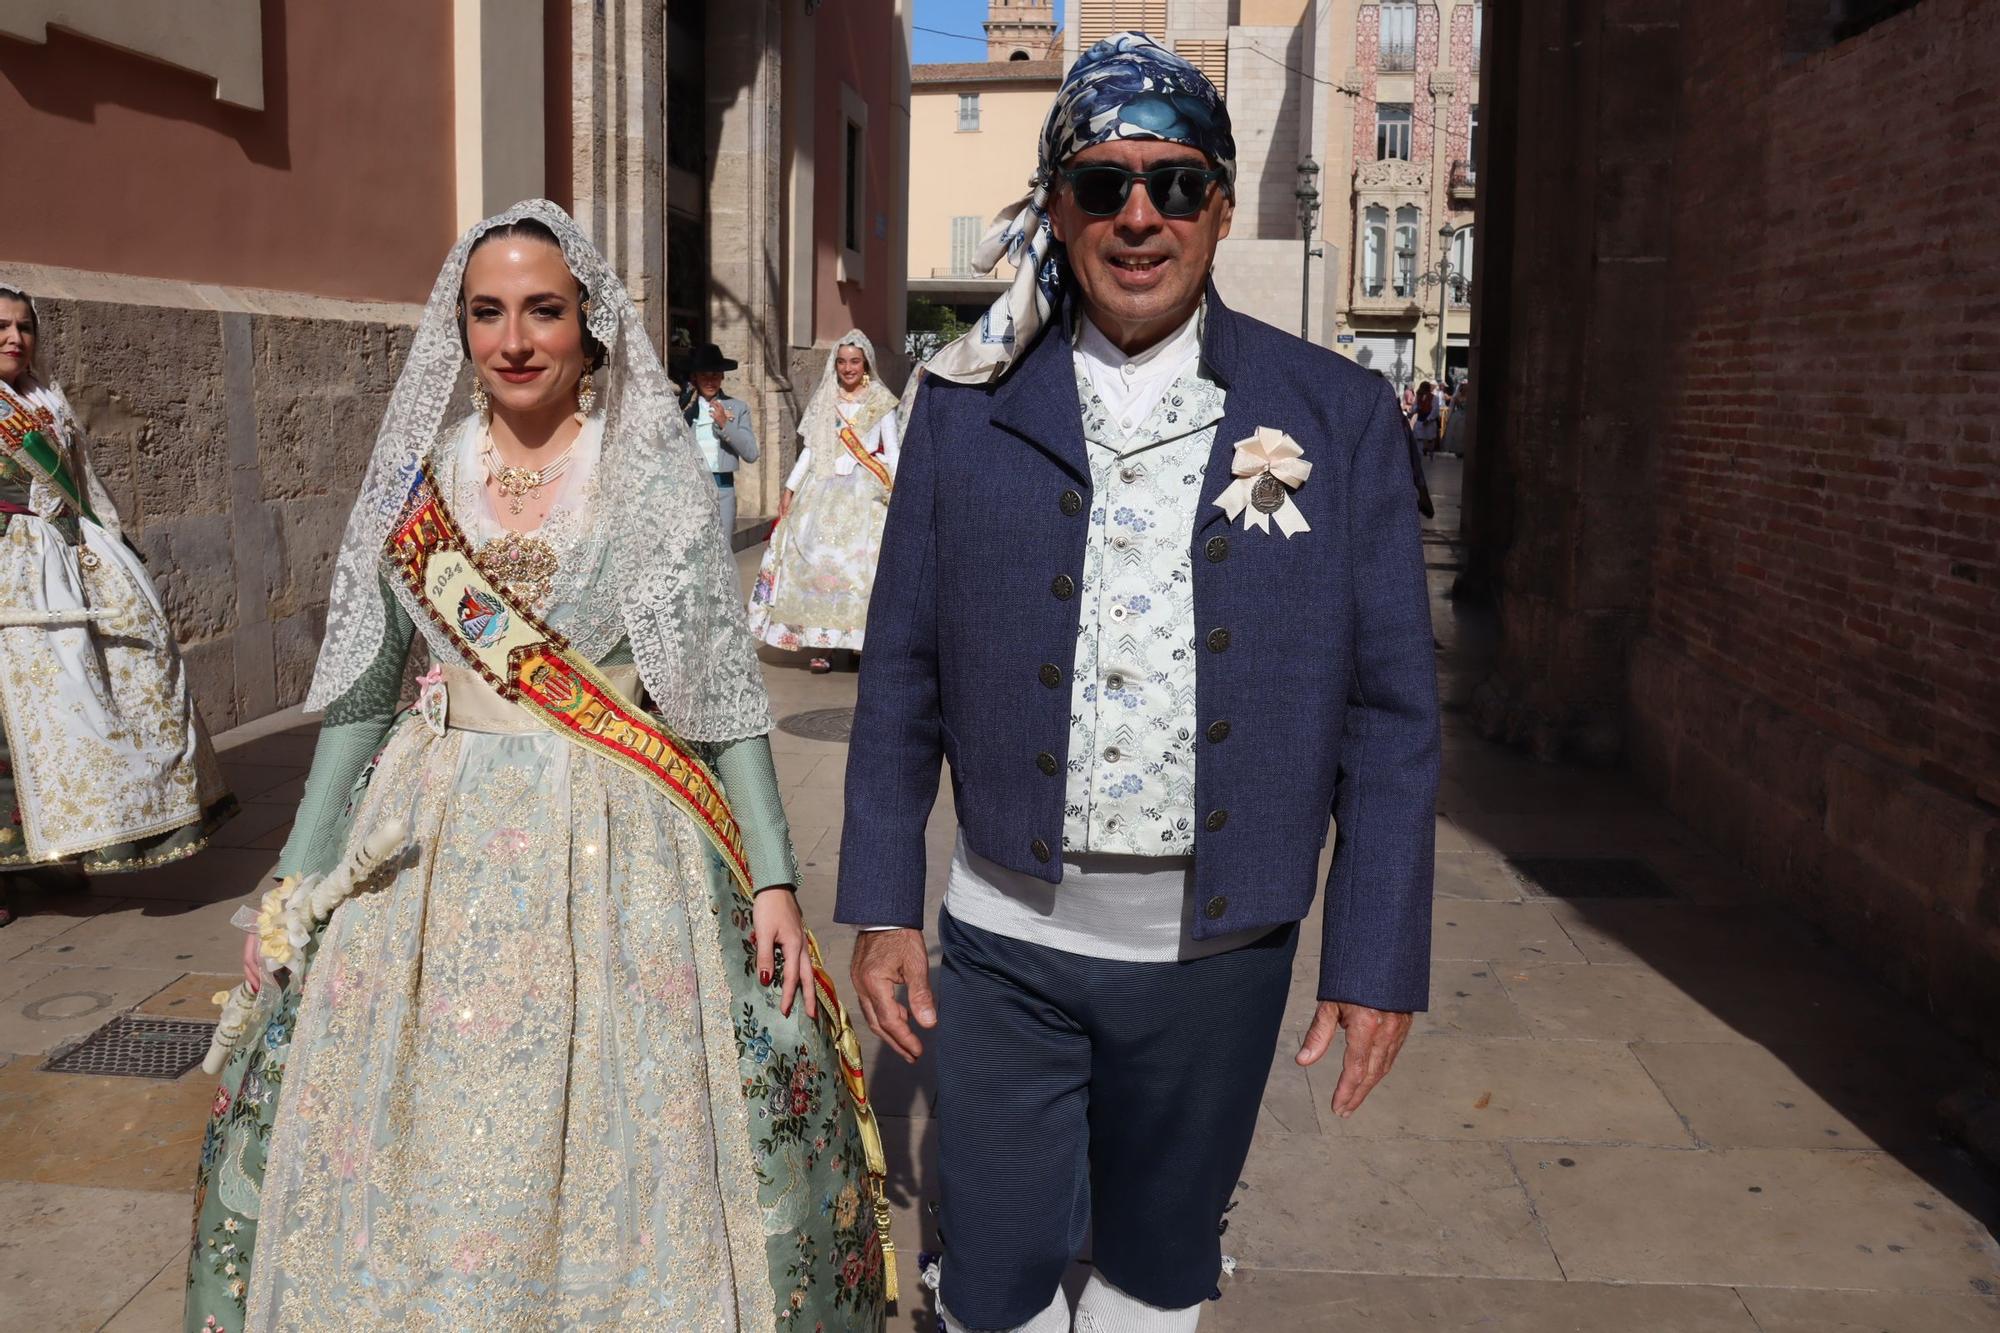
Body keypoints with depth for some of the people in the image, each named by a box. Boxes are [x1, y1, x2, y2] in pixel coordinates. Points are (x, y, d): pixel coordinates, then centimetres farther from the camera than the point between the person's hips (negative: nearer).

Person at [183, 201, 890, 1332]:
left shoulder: (663, 477, -3)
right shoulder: (415, 476, 5)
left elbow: (727, 691, -3)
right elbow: (361, 693, 9)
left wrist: (775, 880, -8)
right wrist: (297, 883, 8)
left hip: (620, 847, -3)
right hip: (435, 847, 3)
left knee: (619, 1161, 3)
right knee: (417, 1168, 10)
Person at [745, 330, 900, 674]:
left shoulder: (880, 402, 7)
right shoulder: (824, 400, 14)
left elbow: (892, 450, 5)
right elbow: (810, 449, 15)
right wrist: (790, 487, 8)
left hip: (867, 492, -2)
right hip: (825, 490, 2)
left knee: (861, 561, -11)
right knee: (818, 559, -8)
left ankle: (859, 639, -4)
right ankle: (820, 641, -7)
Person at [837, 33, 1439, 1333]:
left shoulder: (1339, 417, -4)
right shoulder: (969, 406, -2)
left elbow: (1391, 712, -3)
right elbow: (903, 674, 2)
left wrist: (1381, 958, -4)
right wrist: (881, 907, 1)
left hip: (1219, 949, 0)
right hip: (1007, 940, 0)